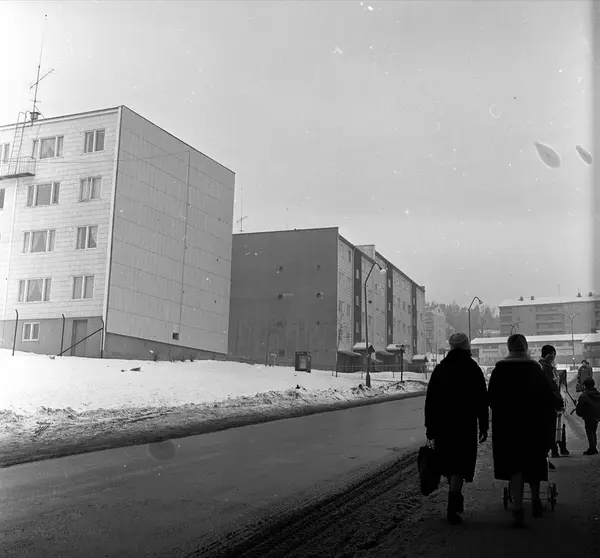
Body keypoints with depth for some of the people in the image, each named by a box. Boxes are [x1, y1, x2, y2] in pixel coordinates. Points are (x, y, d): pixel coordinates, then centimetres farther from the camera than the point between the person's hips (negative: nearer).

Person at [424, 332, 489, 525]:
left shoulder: (439, 369, 6)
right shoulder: (473, 370, -2)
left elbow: (430, 401, 6)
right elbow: (482, 401, -4)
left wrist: (429, 426, 10)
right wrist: (484, 426, 1)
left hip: (442, 426, 3)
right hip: (465, 426, -3)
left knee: (449, 464, 17)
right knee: (459, 466, -3)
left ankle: (456, 500, 32)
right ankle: (452, 508, -11)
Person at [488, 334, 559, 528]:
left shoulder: (499, 369, -4)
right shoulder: (535, 368, -1)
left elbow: (491, 397, -1)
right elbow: (549, 396, -2)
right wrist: (547, 417, 9)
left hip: (506, 425, -1)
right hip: (534, 424, 1)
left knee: (514, 463, 1)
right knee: (534, 461, 19)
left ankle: (518, 509, -9)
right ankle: (535, 501, 33)